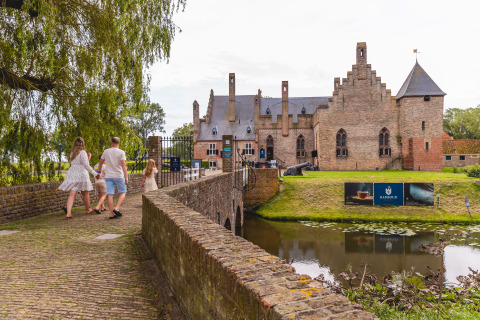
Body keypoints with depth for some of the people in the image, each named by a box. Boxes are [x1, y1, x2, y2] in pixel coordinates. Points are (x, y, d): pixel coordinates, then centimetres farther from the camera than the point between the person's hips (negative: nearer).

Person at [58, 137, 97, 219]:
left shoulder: (72, 153, 14)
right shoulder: (82, 153, -7)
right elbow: (86, 165, -15)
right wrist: (94, 173, -14)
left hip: (71, 174, 5)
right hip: (81, 174, -5)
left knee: (71, 194, -4)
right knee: (85, 193, 13)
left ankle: (68, 212, -18)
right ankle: (87, 209, 29)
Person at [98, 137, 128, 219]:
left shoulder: (106, 151, 6)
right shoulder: (121, 152, -6)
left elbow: (100, 163, 15)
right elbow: (123, 165, -14)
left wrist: (99, 171, 32)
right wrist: (126, 177, -14)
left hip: (108, 176, 3)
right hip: (118, 176, -3)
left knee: (110, 194, 1)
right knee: (123, 192, 11)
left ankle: (112, 214, 0)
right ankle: (116, 208, -7)